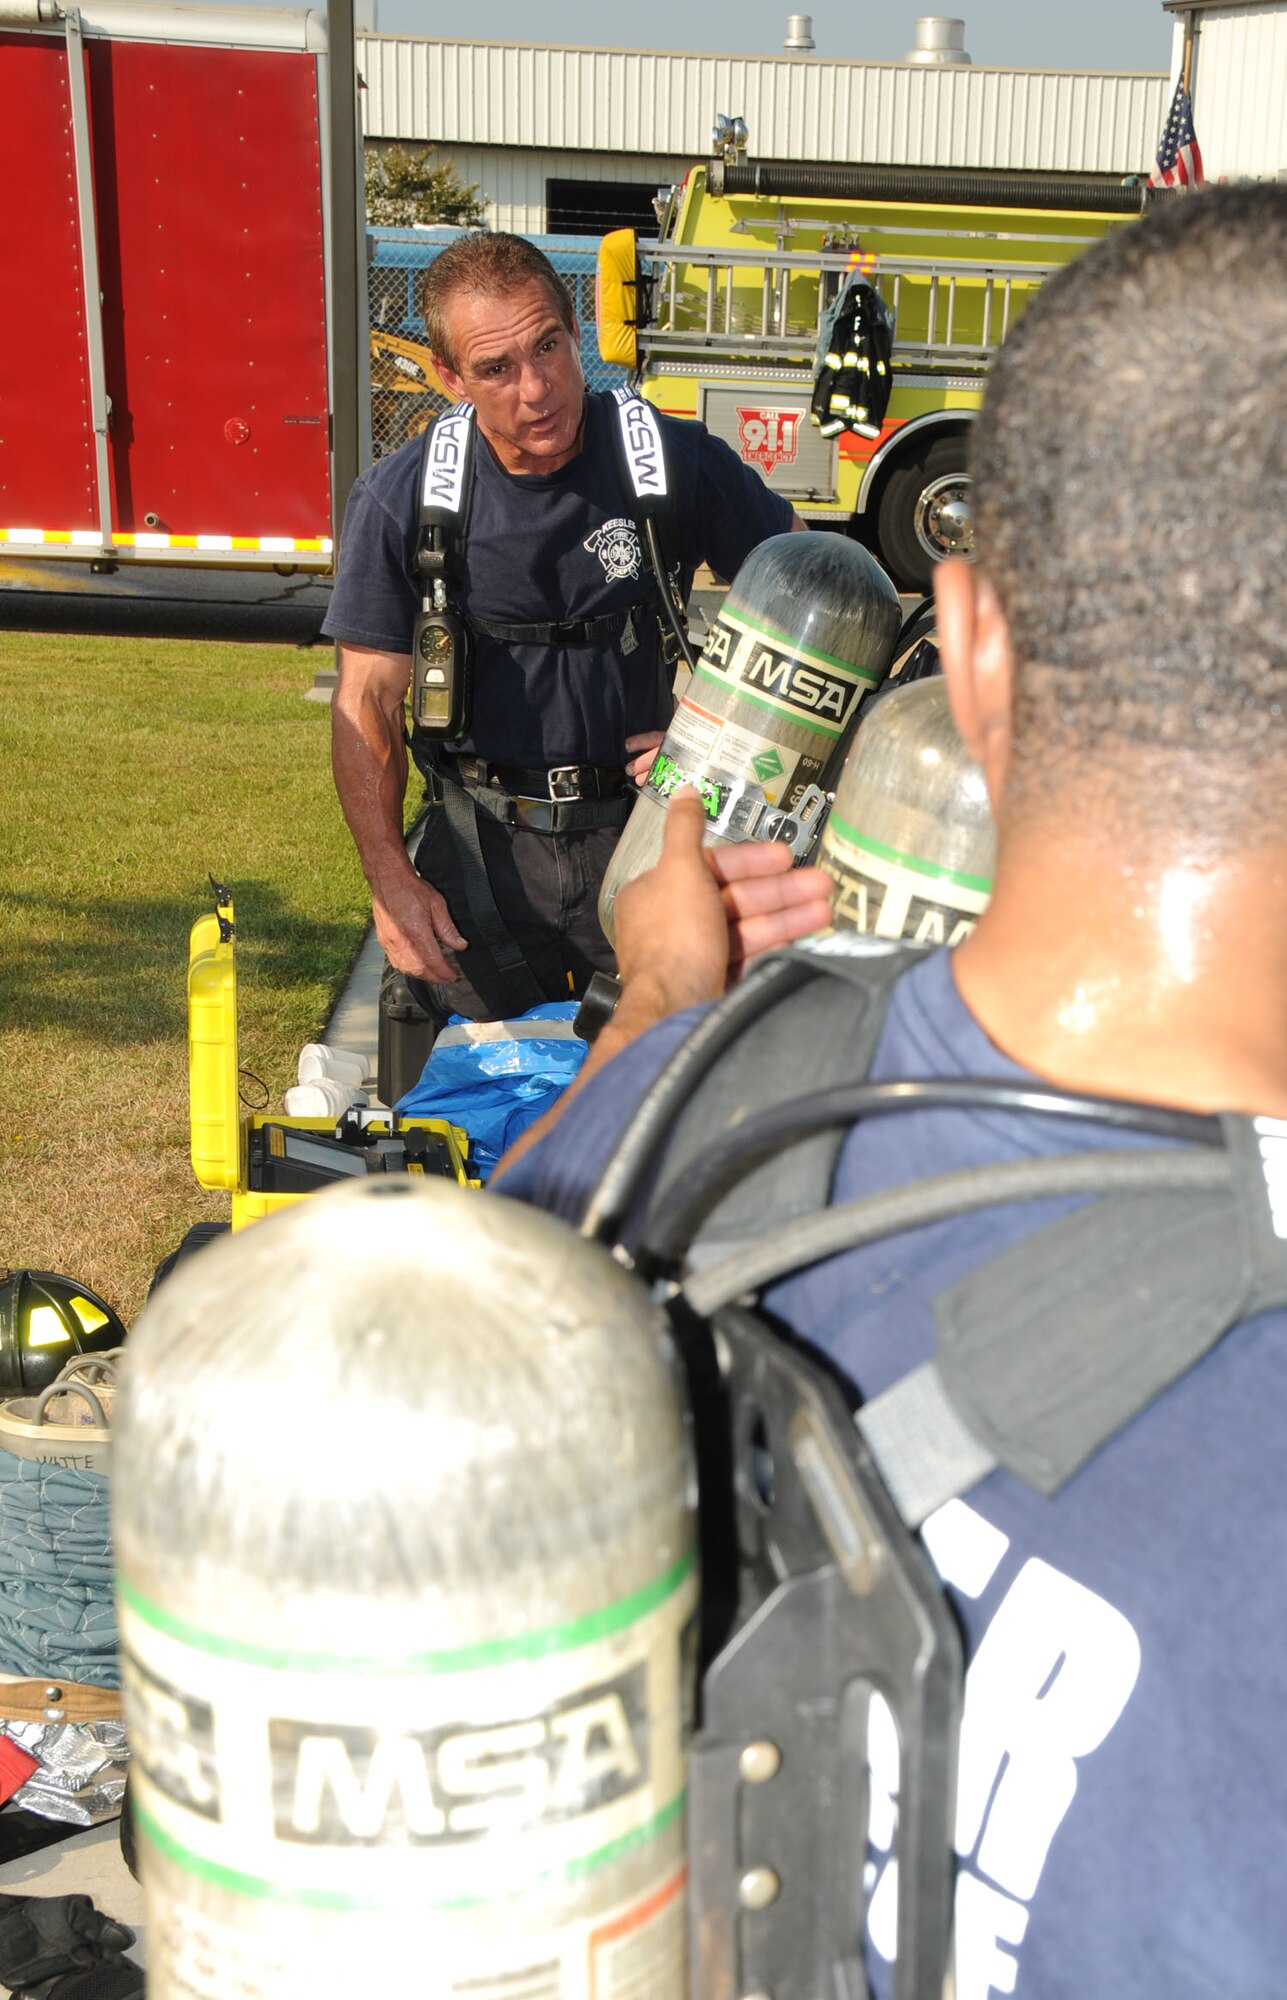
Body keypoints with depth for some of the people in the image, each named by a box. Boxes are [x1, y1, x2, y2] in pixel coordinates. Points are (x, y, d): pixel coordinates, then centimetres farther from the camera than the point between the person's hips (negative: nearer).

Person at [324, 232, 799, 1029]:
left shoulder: (675, 461, -6)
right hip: (484, 850, 0)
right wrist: (390, 878, -11)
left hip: (648, 835, 0)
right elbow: (368, 703, -3)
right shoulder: (399, 502, -6)